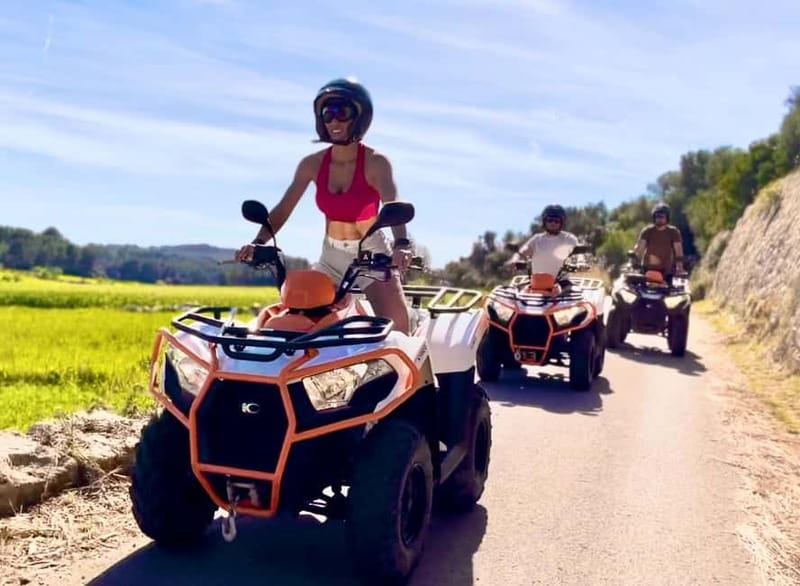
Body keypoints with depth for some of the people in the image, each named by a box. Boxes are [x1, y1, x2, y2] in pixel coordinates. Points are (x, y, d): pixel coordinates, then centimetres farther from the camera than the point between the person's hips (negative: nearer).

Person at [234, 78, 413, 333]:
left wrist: (401, 244, -50)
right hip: (331, 255, 4)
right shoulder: (313, 164, -4)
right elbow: (282, 209, -7)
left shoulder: (375, 162, -14)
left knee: (397, 329, -15)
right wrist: (258, 242, -25)